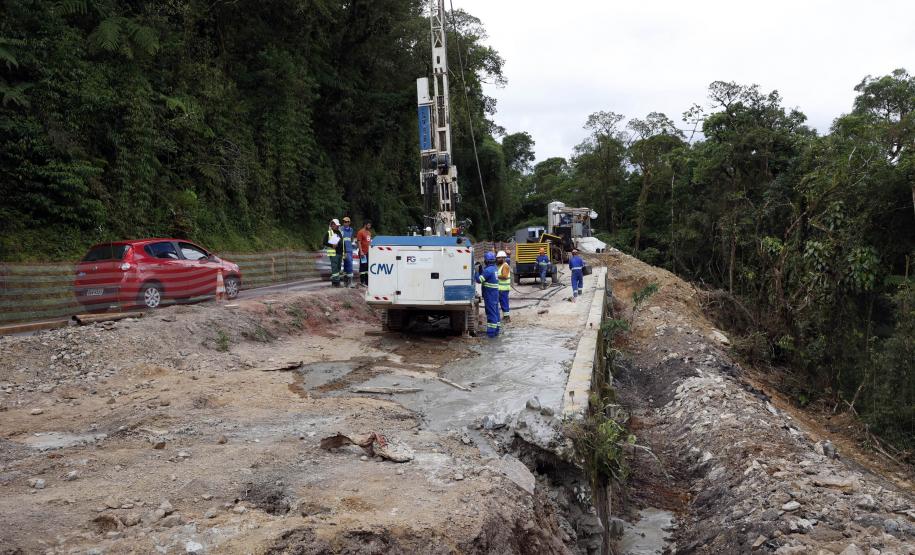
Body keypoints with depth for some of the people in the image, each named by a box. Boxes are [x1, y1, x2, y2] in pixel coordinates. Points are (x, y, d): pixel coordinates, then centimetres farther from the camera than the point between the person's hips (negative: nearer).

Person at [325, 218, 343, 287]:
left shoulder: (339, 232, 18)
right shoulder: (329, 233, -1)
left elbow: (342, 242, 25)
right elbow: (325, 242, -5)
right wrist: (332, 245, -17)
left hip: (340, 252, 7)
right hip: (333, 253, -7)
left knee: (338, 268, 9)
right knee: (334, 267, -12)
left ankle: (335, 281, 15)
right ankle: (335, 281, -12)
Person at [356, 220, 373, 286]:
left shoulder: (369, 232, 16)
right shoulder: (360, 232, -9)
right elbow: (359, 242, -13)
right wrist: (361, 252, -19)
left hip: (368, 252, 9)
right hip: (363, 253, -9)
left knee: (368, 267, 11)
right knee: (362, 267, -4)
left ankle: (367, 281, 17)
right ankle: (362, 281, 0)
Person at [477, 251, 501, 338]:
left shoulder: (488, 270, -19)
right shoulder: (494, 268, 11)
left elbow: (479, 280, -18)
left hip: (489, 295, -9)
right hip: (495, 294, 9)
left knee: (491, 312, -6)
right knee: (495, 312, 14)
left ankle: (491, 332, -3)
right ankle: (496, 330, 22)